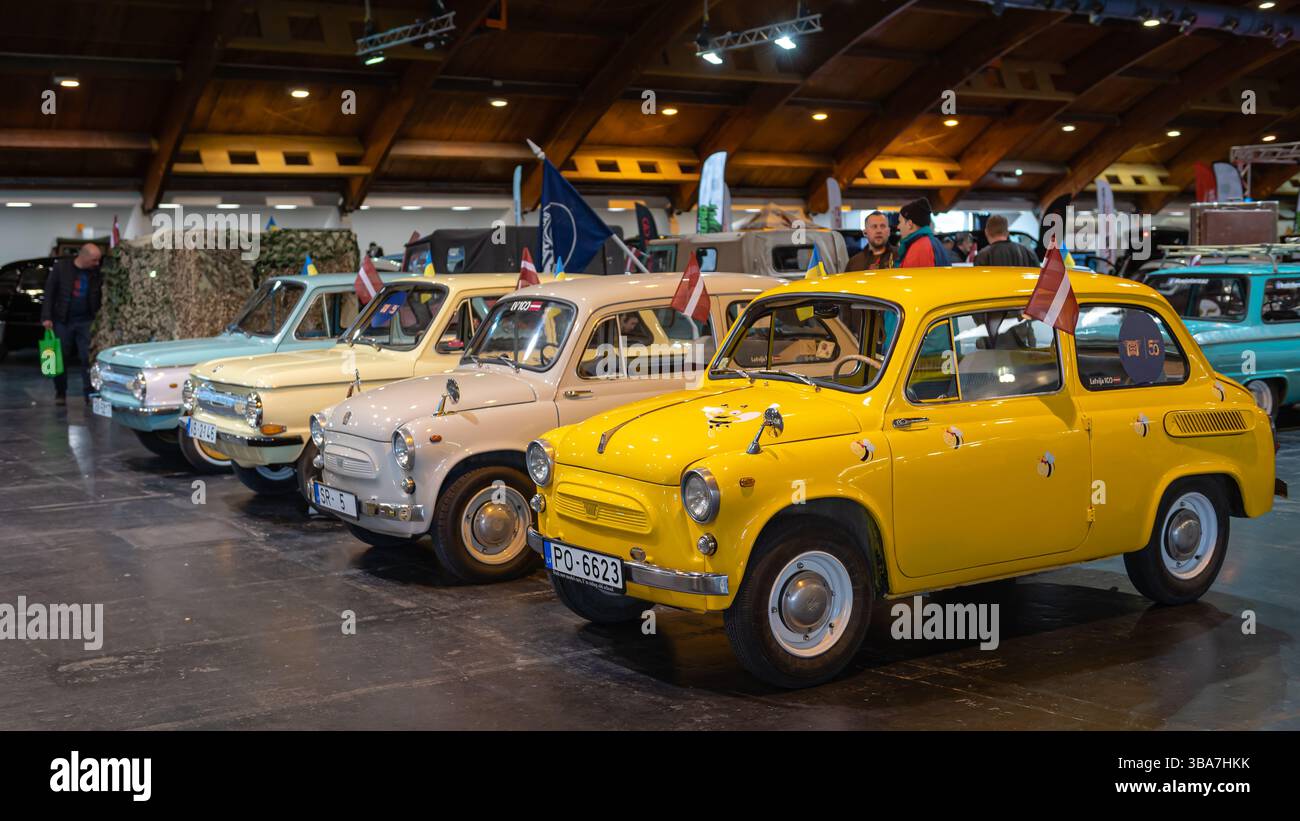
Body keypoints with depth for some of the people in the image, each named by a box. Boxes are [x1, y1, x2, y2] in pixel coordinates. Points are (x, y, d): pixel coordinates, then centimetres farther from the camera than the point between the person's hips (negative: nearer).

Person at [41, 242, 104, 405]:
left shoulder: (96, 272, 1)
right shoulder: (61, 267, -4)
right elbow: (49, 292, -2)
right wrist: (46, 317, -7)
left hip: (86, 321, 1)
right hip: (63, 321, -1)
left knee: (88, 358, -3)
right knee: (60, 358, 5)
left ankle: (90, 393, 2)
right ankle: (60, 393, 15)